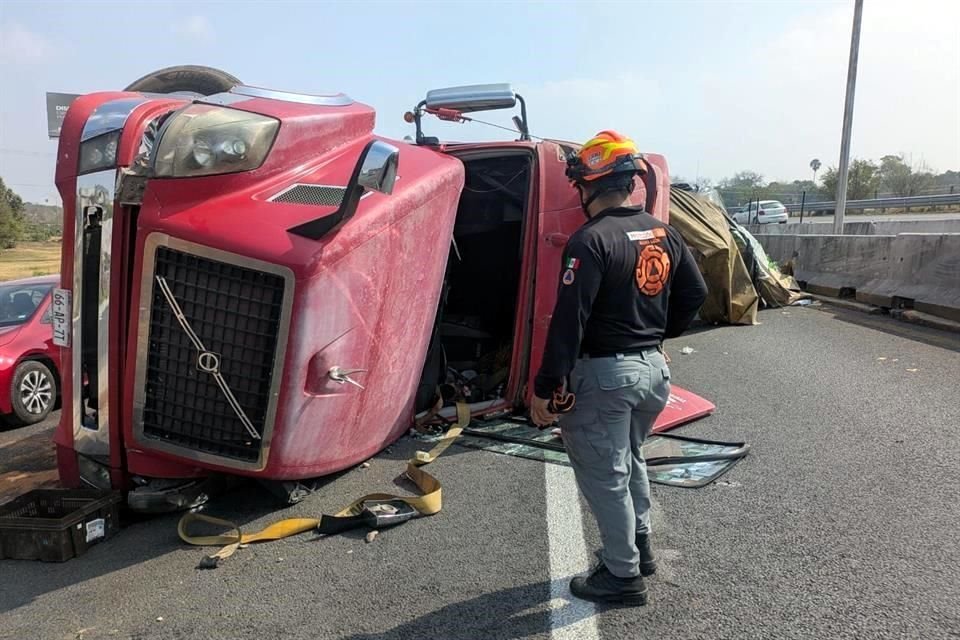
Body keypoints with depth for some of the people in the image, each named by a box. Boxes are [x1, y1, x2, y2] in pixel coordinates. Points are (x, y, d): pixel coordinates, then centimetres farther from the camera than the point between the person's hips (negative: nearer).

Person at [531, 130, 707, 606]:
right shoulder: (664, 235, 6)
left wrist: (545, 387, -19)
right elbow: (695, 293, 14)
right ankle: (639, 548, 40)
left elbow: (569, 320, -23)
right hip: (652, 368, 8)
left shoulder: (591, 240, -19)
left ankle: (623, 576, 19)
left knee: (604, 477, 7)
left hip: (603, 374, -8)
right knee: (629, 458, 27)